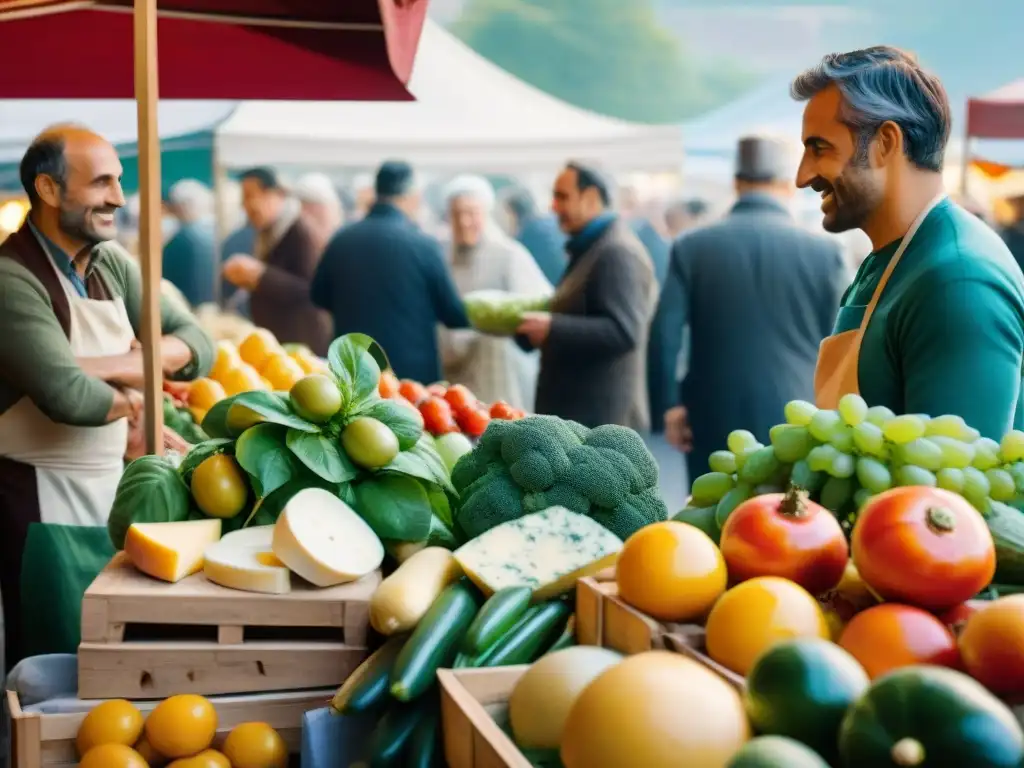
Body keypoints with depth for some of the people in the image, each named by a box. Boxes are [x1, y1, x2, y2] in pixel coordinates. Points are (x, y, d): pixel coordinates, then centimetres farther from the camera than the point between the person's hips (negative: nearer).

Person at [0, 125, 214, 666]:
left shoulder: (110, 263, 5)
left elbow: (196, 345, 0)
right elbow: (69, 396, -28)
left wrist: (116, 366, -18)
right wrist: (132, 403, -9)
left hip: (114, 489, 7)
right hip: (45, 504, -7)